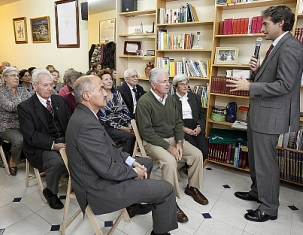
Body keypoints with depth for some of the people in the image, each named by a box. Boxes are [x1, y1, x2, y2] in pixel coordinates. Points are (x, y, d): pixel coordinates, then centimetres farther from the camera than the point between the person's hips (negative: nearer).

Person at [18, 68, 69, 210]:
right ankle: (50, 192, 0)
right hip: (41, 147, -4)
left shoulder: (59, 100, 9)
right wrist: (53, 144, -27)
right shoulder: (25, 107, -7)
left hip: (63, 141, 5)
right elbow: (31, 136, -14)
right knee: (56, 162, -33)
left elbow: (68, 122, 9)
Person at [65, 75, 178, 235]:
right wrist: (134, 172, -10)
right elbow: (108, 169, -27)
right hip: (101, 187, -10)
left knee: (147, 163, 25)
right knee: (166, 189, -4)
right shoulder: (87, 124, -30)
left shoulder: (83, 115, 2)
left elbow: (108, 147, 10)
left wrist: (131, 161, 2)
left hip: (100, 173, 10)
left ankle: (134, 201, 40)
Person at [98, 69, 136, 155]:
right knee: (130, 137, -29)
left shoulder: (116, 93, 14)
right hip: (109, 128, -5)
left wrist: (130, 125, -6)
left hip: (124, 124, 5)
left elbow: (126, 110, 10)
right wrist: (121, 128, -15)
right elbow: (103, 119, -9)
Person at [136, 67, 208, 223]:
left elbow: (178, 123, 10)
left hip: (173, 138, 7)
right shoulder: (144, 102, -15)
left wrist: (179, 142, -7)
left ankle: (192, 187, 18)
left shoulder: (171, 99, 6)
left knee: (197, 154, -5)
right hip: (153, 141, -7)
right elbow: (146, 131, -19)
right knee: (170, 161, -32)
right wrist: (168, 147, -20)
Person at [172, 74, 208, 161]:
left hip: (196, 128, 4)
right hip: (180, 128, -4)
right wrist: (183, 128, -14)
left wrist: (200, 127, -3)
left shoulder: (196, 97, 17)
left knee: (204, 150, -19)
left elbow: (202, 115, 15)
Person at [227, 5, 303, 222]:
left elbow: (285, 84, -23)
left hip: (270, 114, -10)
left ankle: (269, 208, 19)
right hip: (260, 112, 10)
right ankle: (257, 191, 39)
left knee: (266, 162, 1)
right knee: (256, 157, 21)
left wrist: (249, 86, -21)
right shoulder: (279, 46, 16)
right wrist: (258, 70, 2)